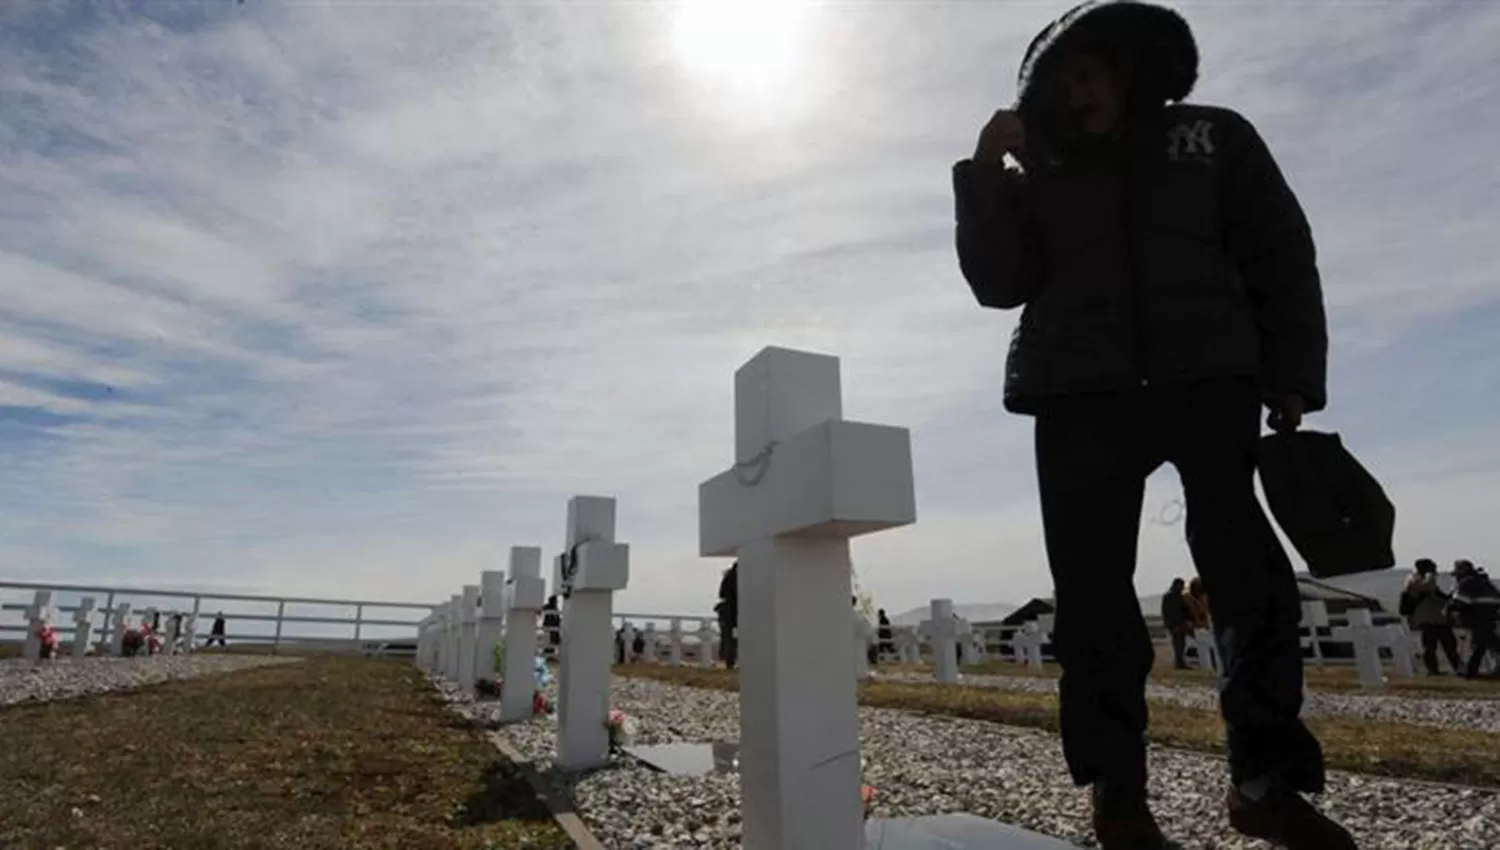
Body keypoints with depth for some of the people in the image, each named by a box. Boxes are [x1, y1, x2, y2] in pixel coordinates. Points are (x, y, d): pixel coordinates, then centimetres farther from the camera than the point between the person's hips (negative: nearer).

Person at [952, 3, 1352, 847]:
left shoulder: (1216, 138, 15)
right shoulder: (1039, 176, 16)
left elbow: (1283, 259, 10)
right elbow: (998, 283, 4)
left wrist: (1294, 379, 0)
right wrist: (986, 170, -4)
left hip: (1206, 379, 1)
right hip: (1082, 394, 0)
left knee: (1250, 567, -5)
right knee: (1094, 591, -5)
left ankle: (1268, 779, 6)